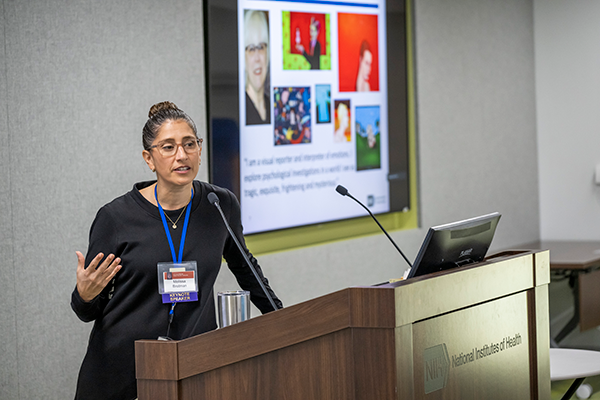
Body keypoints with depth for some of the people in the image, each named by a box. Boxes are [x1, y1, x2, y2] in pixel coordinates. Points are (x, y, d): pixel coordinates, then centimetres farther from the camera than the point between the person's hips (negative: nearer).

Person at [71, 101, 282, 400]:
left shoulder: (221, 206, -1)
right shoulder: (116, 217, -9)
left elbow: (243, 265, 20)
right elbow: (89, 311, -1)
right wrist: (86, 295, -23)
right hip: (121, 365, -2)